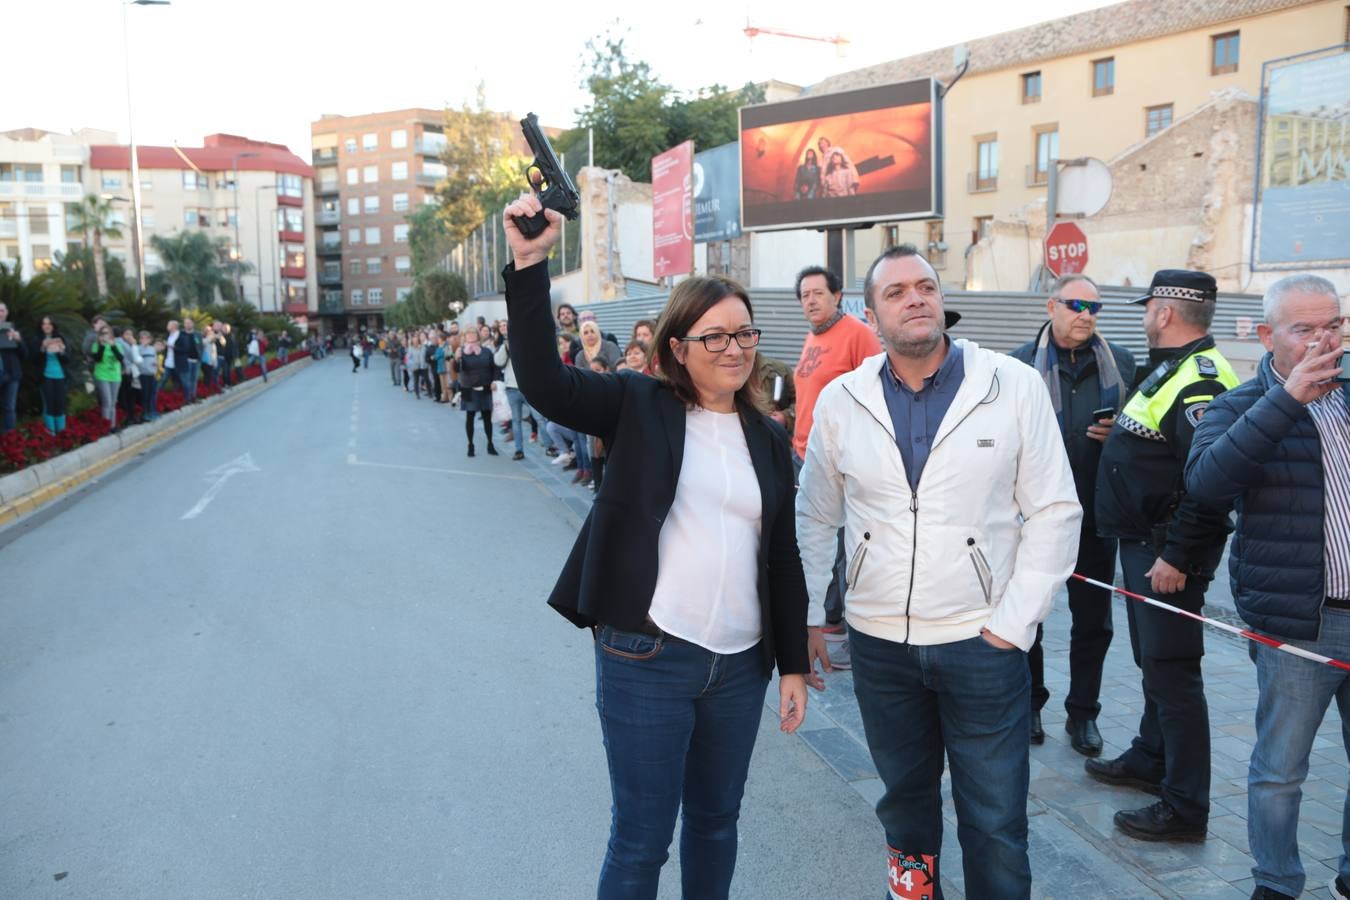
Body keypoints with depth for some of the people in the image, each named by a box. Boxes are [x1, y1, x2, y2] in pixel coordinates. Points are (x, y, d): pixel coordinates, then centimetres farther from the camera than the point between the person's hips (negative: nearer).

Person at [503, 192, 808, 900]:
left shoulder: (769, 441, 8)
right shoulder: (640, 408, -4)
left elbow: (783, 558, 10)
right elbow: (542, 381, -18)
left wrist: (794, 663, 9)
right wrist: (529, 264, -26)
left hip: (740, 666, 5)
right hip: (646, 658, -4)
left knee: (716, 821, 20)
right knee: (640, 840, 7)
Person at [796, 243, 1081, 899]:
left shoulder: (1015, 387, -6)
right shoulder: (840, 401, 0)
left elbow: (1054, 512, -4)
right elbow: (816, 517, 9)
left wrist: (1013, 623, -8)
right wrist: (807, 616, 5)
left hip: (984, 642, -2)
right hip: (879, 641, 2)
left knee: (996, 821, 7)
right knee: (904, 797, 20)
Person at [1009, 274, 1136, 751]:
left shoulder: (1121, 362, 6)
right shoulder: (1021, 363, -2)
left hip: (1096, 513, 2)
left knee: (1093, 621, 10)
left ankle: (1082, 713, 25)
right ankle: (1029, 704, 29)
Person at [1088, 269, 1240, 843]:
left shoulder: (1199, 381, -21)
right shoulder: (1172, 368, 13)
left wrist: (1177, 557, -25)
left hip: (1168, 552, -11)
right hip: (1143, 542, 11)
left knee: (1171, 670, -3)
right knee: (1154, 661, 21)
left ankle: (1185, 807, 7)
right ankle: (1150, 760, 37)